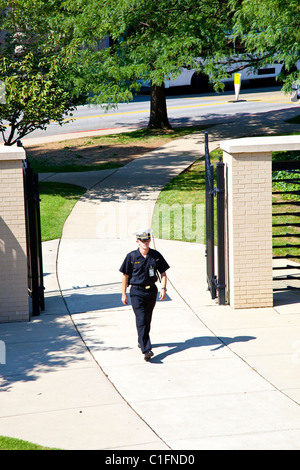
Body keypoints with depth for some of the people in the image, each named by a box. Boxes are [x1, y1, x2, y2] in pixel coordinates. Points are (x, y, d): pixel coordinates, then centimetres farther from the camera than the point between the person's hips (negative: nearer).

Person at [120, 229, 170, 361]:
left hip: (152, 291, 3)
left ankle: (141, 341, 41)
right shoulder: (131, 256, -7)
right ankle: (146, 350, -19)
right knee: (141, 320, -13)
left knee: (147, 319, 16)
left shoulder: (156, 255, 0)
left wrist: (163, 288, -9)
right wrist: (123, 294, 0)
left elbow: (163, 273, 5)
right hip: (137, 292, -3)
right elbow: (125, 275, -1)